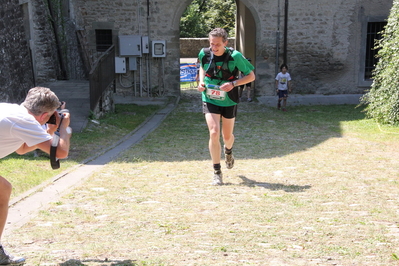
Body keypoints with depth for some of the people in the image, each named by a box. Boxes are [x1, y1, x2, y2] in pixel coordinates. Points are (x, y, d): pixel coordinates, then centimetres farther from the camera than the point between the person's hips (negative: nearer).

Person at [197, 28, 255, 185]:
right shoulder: (204, 54, -8)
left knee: (227, 136, 13)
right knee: (214, 133, -16)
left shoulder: (235, 56, -17)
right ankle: (217, 172, -6)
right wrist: (201, 81, -3)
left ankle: (228, 151, 52)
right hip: (209, 100, 1)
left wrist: (233, 84, -24)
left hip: (229, 102, 0)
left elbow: (251, 76, -9)